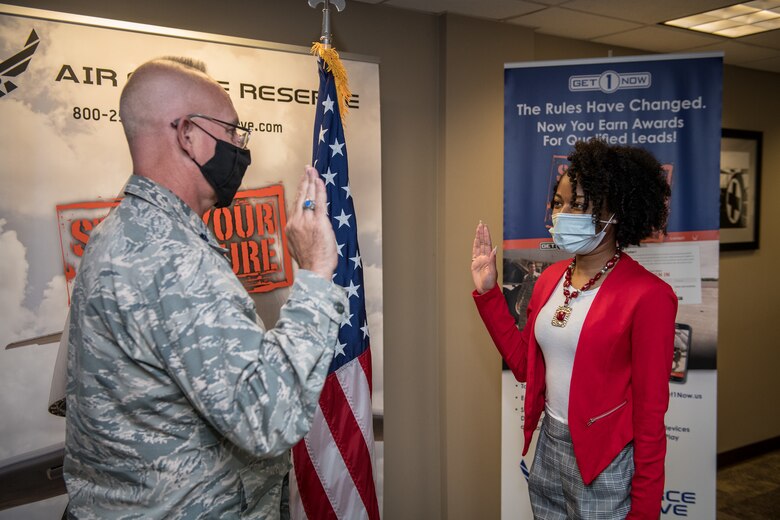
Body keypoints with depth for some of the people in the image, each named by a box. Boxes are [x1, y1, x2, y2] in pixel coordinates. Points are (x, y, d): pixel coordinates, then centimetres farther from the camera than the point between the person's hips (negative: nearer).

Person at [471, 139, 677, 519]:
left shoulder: (647, 295, -18)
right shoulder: (551, 278, 2)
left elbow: (650, 410, -14)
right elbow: (523, 364, 8)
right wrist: (487, 291, 2)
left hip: (605, 465, -6)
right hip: (548, 448, 6)